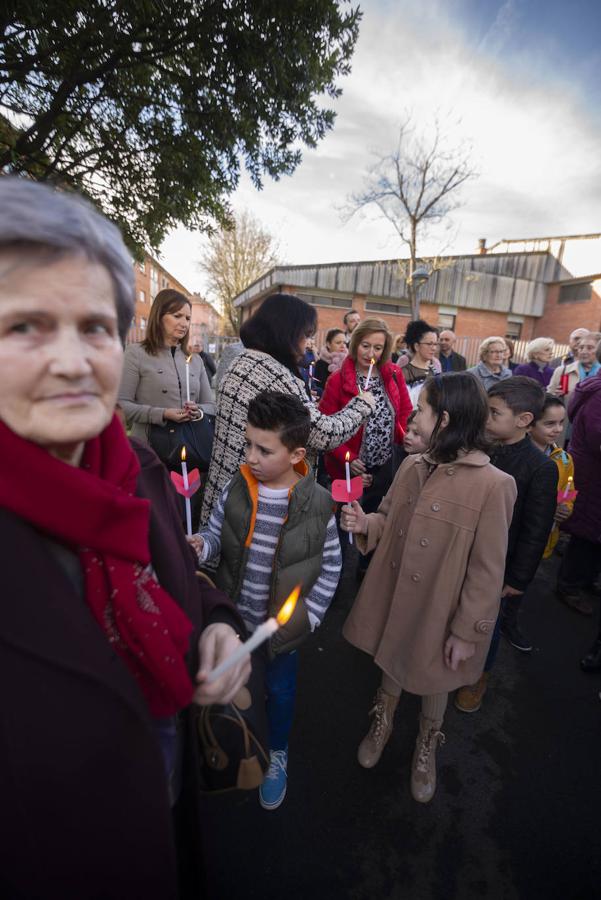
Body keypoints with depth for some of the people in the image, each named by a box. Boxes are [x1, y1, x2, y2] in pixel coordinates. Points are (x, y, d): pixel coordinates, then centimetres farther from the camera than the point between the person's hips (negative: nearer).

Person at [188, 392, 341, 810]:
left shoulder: (317, 503, -20)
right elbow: (215, 535, -3)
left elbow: (331, 566, -10)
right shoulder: (235, 490, -14)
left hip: (283, 622, -2)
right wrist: (200, 545, -24)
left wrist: (310, 615, -10)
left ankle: (278, 754, 53)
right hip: (234, 617, 3)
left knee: (280, 688, 22)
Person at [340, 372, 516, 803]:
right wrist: (365, 524, -16)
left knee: (434, 679, 23)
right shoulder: (412, 466, -7)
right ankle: (382, 724, 58)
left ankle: (427, 747, 55)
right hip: (394, 597, 4)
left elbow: (488, 570, -18)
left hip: (438, 609, -4)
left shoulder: (493, 485, -23)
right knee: (392, 663, 27)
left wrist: (467, 630, -12)